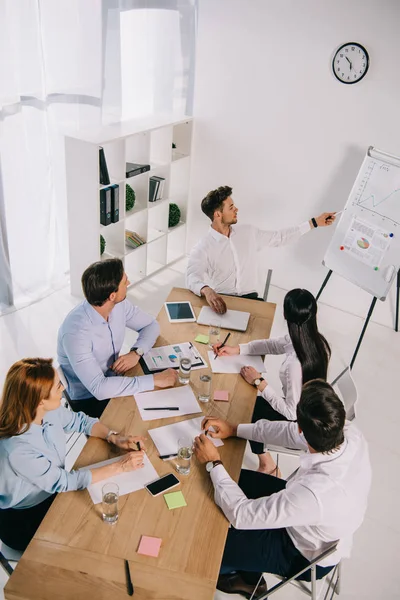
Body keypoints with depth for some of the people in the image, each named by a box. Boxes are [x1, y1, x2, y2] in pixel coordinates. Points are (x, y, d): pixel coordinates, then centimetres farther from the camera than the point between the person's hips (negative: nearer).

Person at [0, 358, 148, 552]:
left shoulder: (49, 411, -17)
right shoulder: (16, 449, -36)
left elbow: (81, 421, 2)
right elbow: (63, 482, -27)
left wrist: (115, 437, -14)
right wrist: (119, 467, -24)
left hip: (54, 491, 6)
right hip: (24, 522, -6)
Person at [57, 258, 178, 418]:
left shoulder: (119, 304, -13)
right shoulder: (76, 332, -32)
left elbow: (151, 325, 3)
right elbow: (99, 388, -36)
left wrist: (136, 352, -17)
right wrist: (154, 380, -34)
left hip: (113, 379, 6)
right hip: (89, 400, -6)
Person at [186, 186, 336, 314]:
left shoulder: (248, 232, 7)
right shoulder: (203, 248, -11)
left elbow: (280, 237, 17)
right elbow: (192, 277, -26)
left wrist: (314, 222, 15)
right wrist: (206, 290, -51)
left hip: (249, 298, 4)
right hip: (221, 301, -4)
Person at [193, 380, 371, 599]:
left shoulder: (314, 493, -45)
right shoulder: (350, 432, -25)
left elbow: (241, 514, -31)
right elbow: (292, 432, -6)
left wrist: (213, 463, -18)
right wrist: (235, 429, -5)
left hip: (306, 554, -6)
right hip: (314, 524, 6)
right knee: (238, 479, 14)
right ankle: (247, 573, 32)